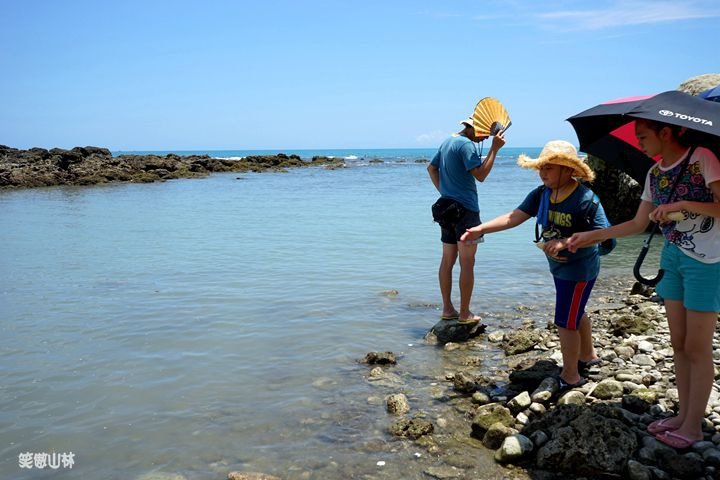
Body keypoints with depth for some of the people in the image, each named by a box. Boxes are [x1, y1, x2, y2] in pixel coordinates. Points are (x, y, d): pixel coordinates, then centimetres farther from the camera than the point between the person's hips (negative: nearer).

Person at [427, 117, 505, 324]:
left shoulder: (447, 142, 15)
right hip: (465, 209, -9)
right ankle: (464, 314, 3)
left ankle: (448, 309, 18)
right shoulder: (466, 144, -14)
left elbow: (431, 168, 24)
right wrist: (494, 149, -17)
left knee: (447, 260, 11)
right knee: (467, 263, -2)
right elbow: (480, 175, -21)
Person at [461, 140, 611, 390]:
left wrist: (565, 242, -33)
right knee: (575, 313, 26)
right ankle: (588, 355, 50)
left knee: (566, 322, -1)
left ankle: (570, 376, 16)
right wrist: (482, 228, -22)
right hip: (560, 266, 8)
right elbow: (514, 216, -11)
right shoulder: (541, 194, -5)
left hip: (579, 269, -8)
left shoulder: (586, 200, -24)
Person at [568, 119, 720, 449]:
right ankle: (683, 415, 24)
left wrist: (683, 204, -28)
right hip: (673, 257, 7)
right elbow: (638, 224, 11)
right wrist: (592, 236, 8)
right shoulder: (654, 174, 7)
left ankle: (693, 425, 13)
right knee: (679, 344, 12)